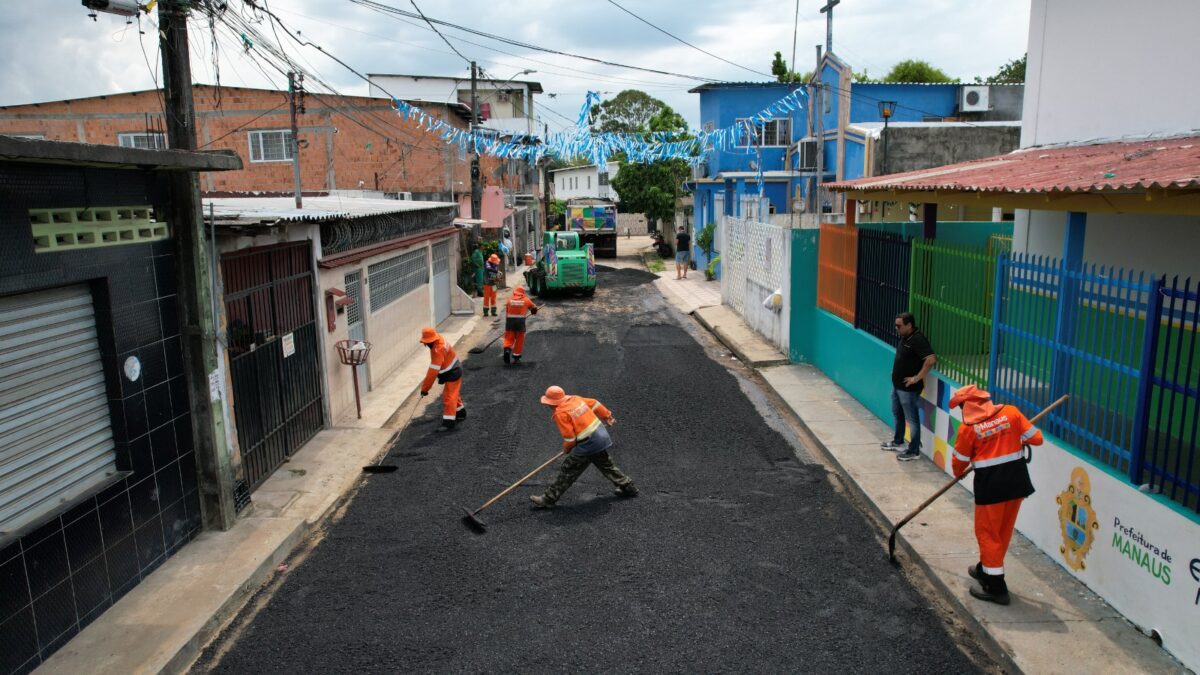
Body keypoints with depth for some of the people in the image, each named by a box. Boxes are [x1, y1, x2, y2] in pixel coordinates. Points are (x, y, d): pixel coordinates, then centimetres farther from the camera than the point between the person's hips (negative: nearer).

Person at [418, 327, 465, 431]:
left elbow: (433, 371, -32)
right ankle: (461, 414, 42)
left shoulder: (438, 350, -32)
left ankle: (448, 423, -2)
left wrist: (425, 388, -26)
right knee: (454, 394, 24)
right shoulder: (439, 340, -5)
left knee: (448, 397, -6)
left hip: (452, 374, -10)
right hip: (454, 371, 10)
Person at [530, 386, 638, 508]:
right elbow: (595, 404, 18)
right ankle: (627, 487, 39)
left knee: (567, 471, 0)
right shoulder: (576, 399, 7)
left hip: (588, 443, -8)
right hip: (602, 436, 8)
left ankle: (548, 499, 6)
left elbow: (569, 437, -15)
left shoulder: (560, 413, -15)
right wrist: (607, 416, 30)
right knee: (606, 465, 28)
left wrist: (566, 448, 5)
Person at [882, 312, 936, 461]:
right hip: (897, 384, 10)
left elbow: (931, 359, -31)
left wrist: (917, 377, -26)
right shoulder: (905, 337, 6)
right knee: (897, 414, 23)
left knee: (912, 419, 1)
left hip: (908, 388, -10)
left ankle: (914, 451, 11)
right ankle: (898, 442, 39)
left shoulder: (917, 339, -22)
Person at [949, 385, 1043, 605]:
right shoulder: (1011, 412, -3)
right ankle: (986, 569, 38)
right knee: (1004, 530, 19)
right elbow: (1036, 438, 1)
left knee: (987, 533, 7)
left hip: (990, 484, -5)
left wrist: (958, 473, 25)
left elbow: (959, 462, 3)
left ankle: (995, 587, 9)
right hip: (1016, 480, 5)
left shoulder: (967, 429, -9)